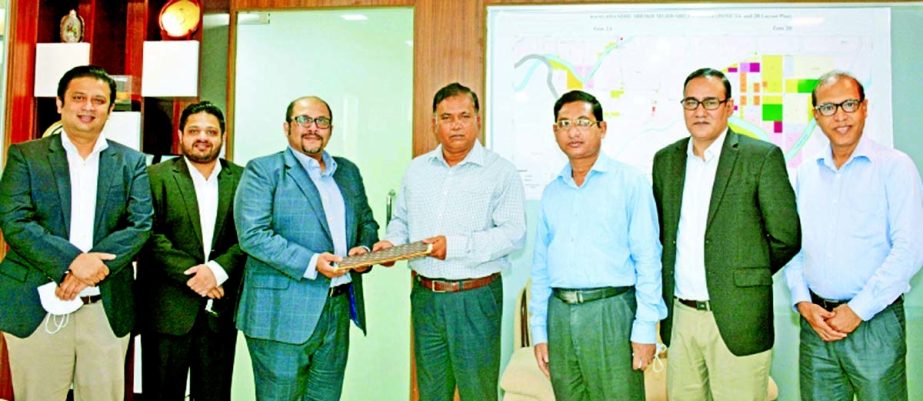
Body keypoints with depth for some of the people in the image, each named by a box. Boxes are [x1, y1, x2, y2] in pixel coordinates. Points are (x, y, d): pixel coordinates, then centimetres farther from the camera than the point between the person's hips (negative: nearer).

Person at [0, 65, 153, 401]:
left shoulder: (131, 162, 8)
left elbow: (141, 225, -1)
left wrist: (93, 266, -15)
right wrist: (72, 260, -20)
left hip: (107, 308, 1)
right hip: (38, 307, -1)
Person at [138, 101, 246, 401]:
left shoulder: (242, 180, 7)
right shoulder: (157, 177, 1)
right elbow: (150, 235, -8)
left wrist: (217, 269, -15)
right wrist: (189, 274, -16)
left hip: (220, 309, 2)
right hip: (168, 309, -2)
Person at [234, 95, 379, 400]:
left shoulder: (348, 171, 16)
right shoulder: (263, 170, -4)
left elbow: (367, 223, 22)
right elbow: (252, 235, -14)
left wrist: (364, 249, -1)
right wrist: (310, 263, -22)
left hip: (339, 311, 6)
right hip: (283, 314, -5)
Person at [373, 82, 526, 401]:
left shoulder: (501, 172, -6)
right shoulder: (416, 169, 11)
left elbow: (514, 234, -14)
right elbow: (401, 220, 19)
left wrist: (455, 245, -21)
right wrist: (391, 242, -3)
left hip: (475, 299, -4)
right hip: (425, 296, 5)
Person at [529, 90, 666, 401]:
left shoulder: (630, 183, -1)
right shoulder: (552, 192, 13)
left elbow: (648, 259, -6)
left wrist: (646, 327, -10)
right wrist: (539, 331, 11)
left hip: (611, 313, -4)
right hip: (560, 315, 5)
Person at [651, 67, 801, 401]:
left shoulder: (763, 157, -4)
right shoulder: (665, 160, 10)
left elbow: (786, 237, -2)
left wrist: (746, 277, 5)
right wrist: (669, 285, 9)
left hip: (737, 320, -4)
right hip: (680, 317, 4)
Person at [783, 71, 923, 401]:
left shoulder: (894, 166, -4)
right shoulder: (806, 172, 9)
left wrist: (857, 310, -13)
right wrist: (803, 303, -4)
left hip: (875, 322, -3)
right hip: (815, 323, 4)